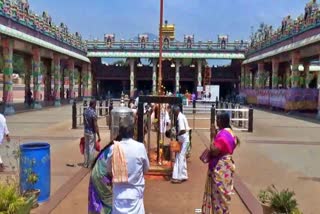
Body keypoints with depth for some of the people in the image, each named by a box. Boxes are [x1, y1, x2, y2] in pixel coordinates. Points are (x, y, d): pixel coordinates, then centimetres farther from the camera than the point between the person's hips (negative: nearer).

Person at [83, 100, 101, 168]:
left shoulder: (85, 111, 2)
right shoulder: (93, 113, -21)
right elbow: (95, 126, -20)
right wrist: (99, 136, -14)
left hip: (86, 131, 7)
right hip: (91, 132, -7)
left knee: (86, 148, 16)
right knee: (91, 148, 3)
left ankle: (85, 164, 24)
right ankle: (90, 164, 11)